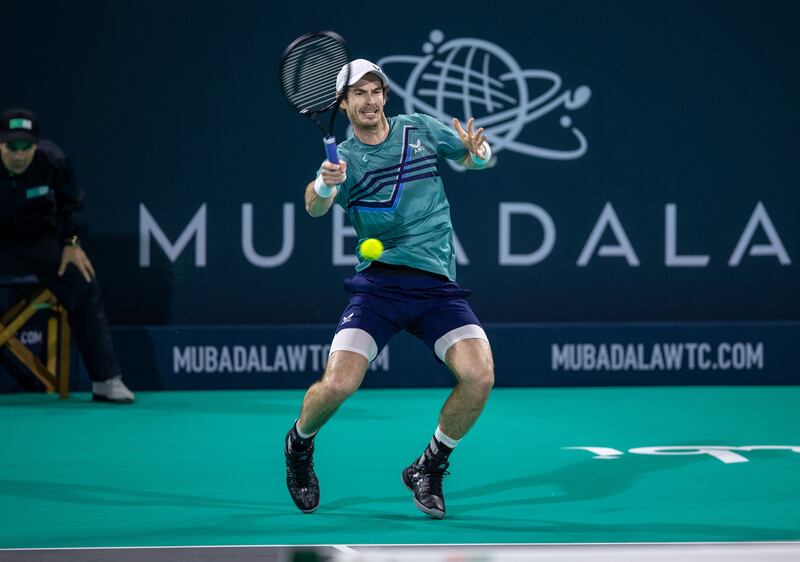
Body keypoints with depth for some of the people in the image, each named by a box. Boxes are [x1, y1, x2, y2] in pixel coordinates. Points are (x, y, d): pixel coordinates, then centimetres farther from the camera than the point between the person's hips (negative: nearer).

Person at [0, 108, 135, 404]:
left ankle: (107, 380, -5)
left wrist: (72, 242, -6)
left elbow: (71, 202, 2)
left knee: (84, 288, -12)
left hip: (40, 240, 2)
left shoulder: (52, 160, -17)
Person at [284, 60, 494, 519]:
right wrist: (324, 185, -41)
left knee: (479, 374, -22)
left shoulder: (420, 129, 9)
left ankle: (429, 468, 3)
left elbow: (476, 159, 21)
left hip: (438, 286, 2)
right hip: (379, 285, -2)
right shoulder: (343, 158, 1)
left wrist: (478, 152, -4)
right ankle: (299, 445, 16)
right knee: (338, 384, -20)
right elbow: (315, 208, -17)